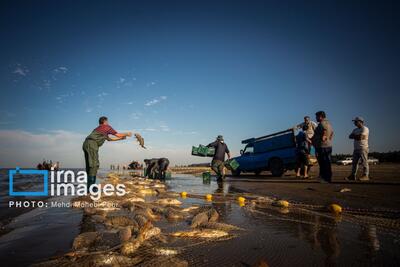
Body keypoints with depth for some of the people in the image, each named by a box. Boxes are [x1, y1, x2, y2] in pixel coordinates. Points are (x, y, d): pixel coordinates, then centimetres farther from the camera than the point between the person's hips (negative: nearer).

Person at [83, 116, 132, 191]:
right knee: (94, 165, -13)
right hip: (92, 144, -9)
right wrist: (127, 134, 29)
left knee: (90, 166, 9)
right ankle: (90, 188, -19)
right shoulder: (107, 127, 8)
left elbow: (109, 139, 42)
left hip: (86, 144, 9)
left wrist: (121, 138, 44)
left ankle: (90, 186, 9)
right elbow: (118, 135, 13)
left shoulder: (99, 129, 33)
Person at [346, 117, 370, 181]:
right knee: (354, 162, 7)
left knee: (364, 162, -7)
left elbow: (360, 137, -19)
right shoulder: (355, 130, 19)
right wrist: (357, 136, -8)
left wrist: (354, 136, -1)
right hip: (356, 148, 9)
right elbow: (350, 136, 8)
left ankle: (366, 175, -5)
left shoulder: (365, 129, -7)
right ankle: (353, 175, 10)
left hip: (363, 148, -9)